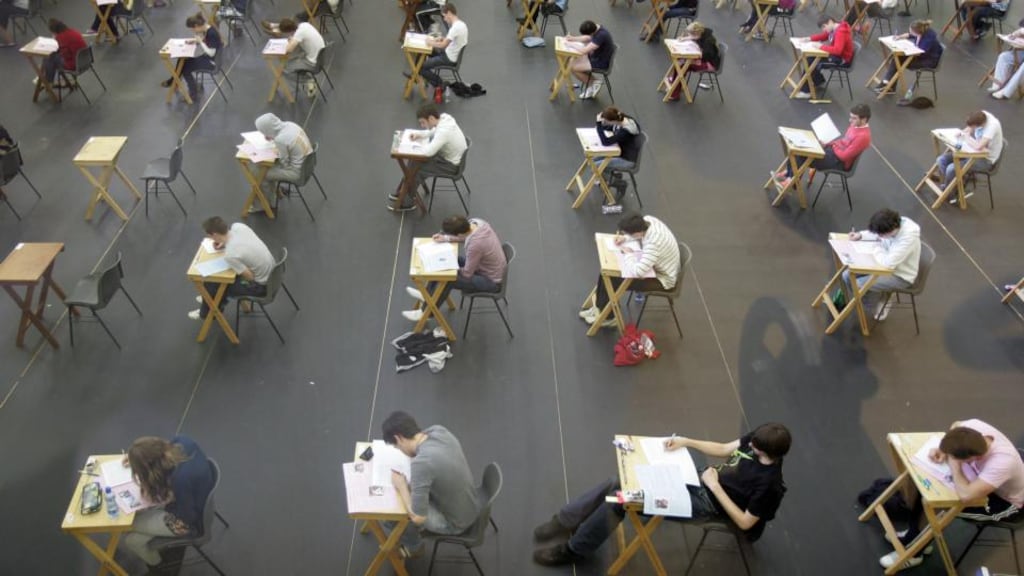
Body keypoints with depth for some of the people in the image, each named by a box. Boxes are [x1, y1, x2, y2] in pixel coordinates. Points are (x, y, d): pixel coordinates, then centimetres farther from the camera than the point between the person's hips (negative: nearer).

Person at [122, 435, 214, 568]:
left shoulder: (180, 478, -44)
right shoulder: (182, 441, -23)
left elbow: (187, 516, -25)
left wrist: (163, 501, -16)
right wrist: (136, 458, 5)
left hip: (191, 521, -7)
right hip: (197, 499, 8)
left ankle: (159, 566, 34)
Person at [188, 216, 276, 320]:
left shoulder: (230, 255, -32)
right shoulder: (238, 226, -12)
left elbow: (250, 277, -18)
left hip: (261, 285, -7)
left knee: (212, 284, 8)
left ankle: (208, 313, 38)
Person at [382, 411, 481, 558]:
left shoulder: (421, 463, -36)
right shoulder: (439, 430, -14)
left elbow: (418, 517, -29)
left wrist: (401, 486, -16)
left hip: (454, 523, -7)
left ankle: (412, 546, 34)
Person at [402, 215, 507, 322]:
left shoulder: (475, 245, -38)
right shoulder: (476, 222, -14)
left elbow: (467, 273, -23)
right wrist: (446, 238, 1)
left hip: (491, 281, -9)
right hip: (493, 267, 9)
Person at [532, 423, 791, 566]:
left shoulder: (768, 482, -25)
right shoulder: (759, 439, -5)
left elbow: (745, 523, -18)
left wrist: (715, 487, -21)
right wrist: (686, 442, -1)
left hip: (707, 503, -8)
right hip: (699, 480, 8)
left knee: (621, 500, -16)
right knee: (617, 485, -5)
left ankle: (573, 550, 3)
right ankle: (566, 522, 11)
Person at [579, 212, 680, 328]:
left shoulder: (654, 243, -42)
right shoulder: (647, 219, -16)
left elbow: (638, 272, -45)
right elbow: (638, 235, 9)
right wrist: (625, 238, -11)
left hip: (662, 278, -9)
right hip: (653, 265, 9)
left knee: (614, 281, -13)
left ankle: (606, 317, 12)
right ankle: (599, 307, 20)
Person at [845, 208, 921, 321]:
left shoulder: (908, 238, -36)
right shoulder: (893, 224, -14)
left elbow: (888, 263, -37)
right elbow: (876, 234, 10)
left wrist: (877, 250, -19)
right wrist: (860, 235, -7)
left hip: (900, 276, -7)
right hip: (887, 264, 8)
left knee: (858, 285, -21)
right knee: (847, 276, -2)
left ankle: (883, 300, 12)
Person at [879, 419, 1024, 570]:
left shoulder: (1002, 463, -46)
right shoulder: (975, 427, -27)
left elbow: (966, 495, -51)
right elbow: (956, 425, 0)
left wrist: (953, 462, -36)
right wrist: (944, 450, -17)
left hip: (1006, 502, -7)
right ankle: (914, 534, 15)